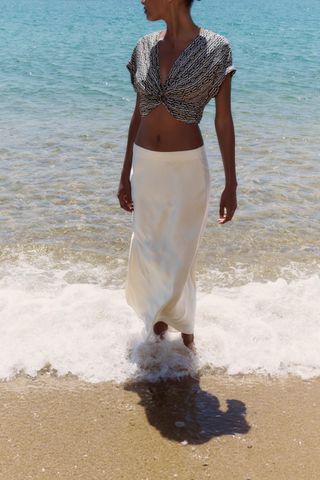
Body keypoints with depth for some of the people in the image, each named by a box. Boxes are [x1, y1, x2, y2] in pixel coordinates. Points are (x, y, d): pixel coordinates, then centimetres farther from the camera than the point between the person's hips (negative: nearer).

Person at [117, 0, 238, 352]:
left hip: (187, 168, -4)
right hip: (146, 167, 4)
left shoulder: (216, 49, -11)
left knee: (179, 255, 8)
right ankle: (160, 316, 42)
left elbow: (223, 121, -8)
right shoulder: (145, 47, 1)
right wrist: (125, 174, 8)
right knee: (148, 251, 15)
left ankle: (183, 326, 35)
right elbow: (139, 114, 7)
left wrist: (231, 185, -8)